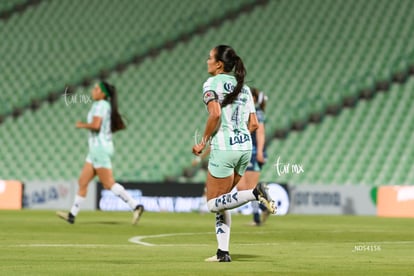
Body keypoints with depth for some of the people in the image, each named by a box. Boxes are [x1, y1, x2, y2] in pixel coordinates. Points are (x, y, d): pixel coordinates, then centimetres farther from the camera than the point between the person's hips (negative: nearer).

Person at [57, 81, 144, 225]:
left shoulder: (100, 105, -13)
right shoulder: (106, 105, 15)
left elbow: (96, 125, -27)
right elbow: (118, 126, 21)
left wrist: (82, 125, -8)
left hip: (100, 148, -10)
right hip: (96, 150, 10)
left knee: (108, 183, -10)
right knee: (82, 182, 9)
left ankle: (136, 206, -13)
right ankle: (72, 215, 10)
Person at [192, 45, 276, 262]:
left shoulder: (212, 84, -5)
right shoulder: (243, 87, 15)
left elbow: (215, 114, -20)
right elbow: (254, 124, 12)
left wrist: (203, 143, -10)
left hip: (223, 149, -7)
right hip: (245, 147, 7)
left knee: (213, 204, 1)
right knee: (219, 201, 16)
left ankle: (255, 193, -20)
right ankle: (223, 252, 8)